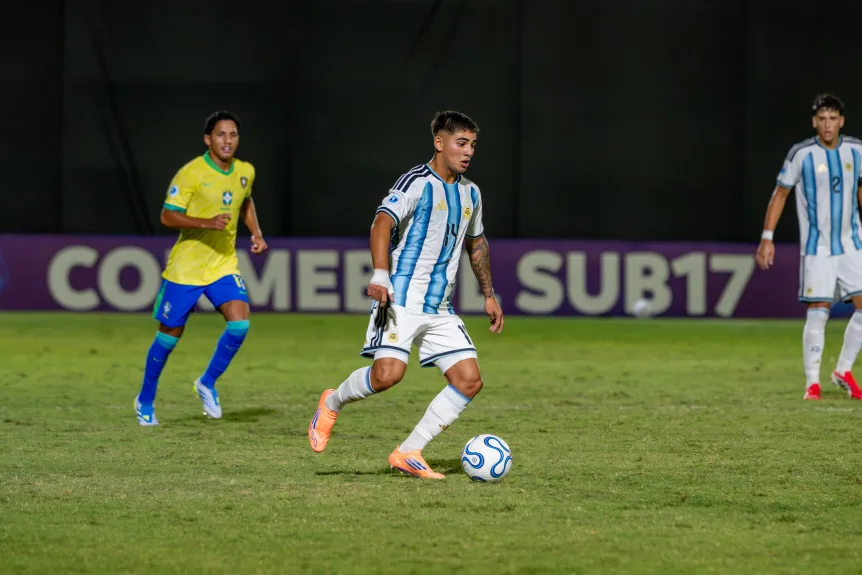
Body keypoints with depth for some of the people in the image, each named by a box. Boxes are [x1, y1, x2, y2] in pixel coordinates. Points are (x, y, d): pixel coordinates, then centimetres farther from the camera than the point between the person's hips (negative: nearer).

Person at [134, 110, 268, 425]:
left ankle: (208, 383, 5)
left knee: (239, 322, -18)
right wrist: (207, 223, -30)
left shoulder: (245, 172, 3)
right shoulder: (191, 173, -15)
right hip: (186, 266, -4)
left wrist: (256, 233, 10)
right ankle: (145, 400, 25)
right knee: (170, 334, 5)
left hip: (224, 264, 4)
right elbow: (168, 216, -17)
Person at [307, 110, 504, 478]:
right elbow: (382, 223, -22)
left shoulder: (470, 193, 16)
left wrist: (488, 295, 32)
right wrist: (380, 275, -36)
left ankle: (408, 453, 0)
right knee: (388, 373, -23)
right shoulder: (418, 183, -8)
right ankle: (332, 404, 8)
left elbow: (476, 243, 32)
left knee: (470, 380, -6)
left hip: (440, 309, 7)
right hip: (402, 299, -7)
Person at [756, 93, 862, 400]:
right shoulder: (802, 154, -9)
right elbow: (780, 193, -2)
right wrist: (767, 237, -6)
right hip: (816, 246, -4)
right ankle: (812, 381, 2)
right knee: (818, 311, -8)